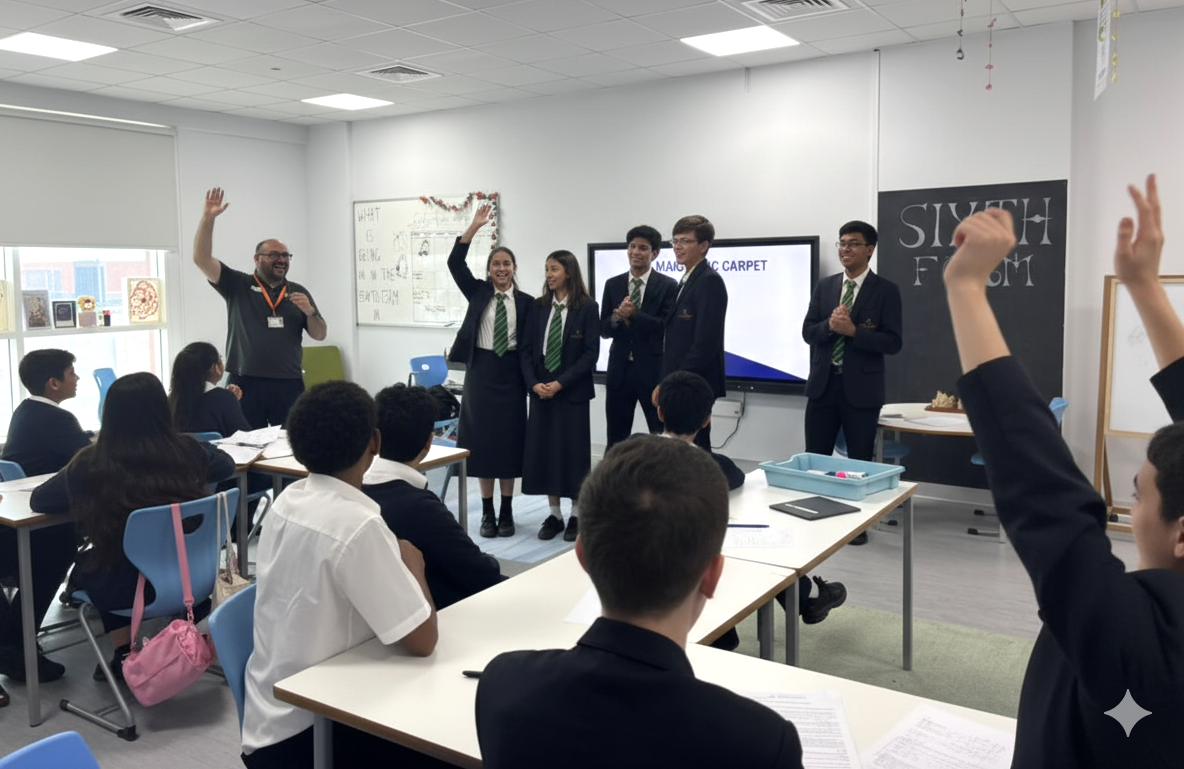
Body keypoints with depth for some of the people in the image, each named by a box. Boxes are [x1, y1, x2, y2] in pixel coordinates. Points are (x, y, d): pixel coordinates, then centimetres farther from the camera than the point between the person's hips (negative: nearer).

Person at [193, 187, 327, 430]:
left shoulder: (298, 292, 13)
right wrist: (208, 218, -14)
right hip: (246, 383, -2)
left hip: (289, 384, 2)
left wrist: (310, 312, -7)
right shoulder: (238, 285, 6)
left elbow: (320, 335, 12)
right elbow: (202, 258, -4)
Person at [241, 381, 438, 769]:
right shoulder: (358, 526, -27)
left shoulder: (286, 501, -3)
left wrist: (394, 565, 4)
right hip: (302, 734, -7)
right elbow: (422, 640, -21)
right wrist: (413, 564, -7)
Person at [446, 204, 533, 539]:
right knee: (482, 439, 4)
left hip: (511, 373, 0)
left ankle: (506, 512, 16)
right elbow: (455, 263, -8)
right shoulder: (478, 292, 4)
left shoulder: (526, 302, 1)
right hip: (481, 371, 1)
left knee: (509, 440, 5)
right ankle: (487, 513, 14)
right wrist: (475, 226, -15)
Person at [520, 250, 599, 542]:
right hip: (540, 390, 4)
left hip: (572, 391, -4)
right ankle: (554, 515, 16)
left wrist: (560, 383, -15)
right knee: (543, 449, 5)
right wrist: (534, 383, -8)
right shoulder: (538, 307, 7)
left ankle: (576, 516, 15)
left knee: (572, 450, 2)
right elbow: (527, 349, 7)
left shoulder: (587, 308, -5)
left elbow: (590, 353, -9)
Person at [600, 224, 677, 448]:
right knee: (616, 441, 11)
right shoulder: (613, 285, 9)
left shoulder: (668, 286, -3)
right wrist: (616, 318, -16)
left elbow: (668, 328, -12)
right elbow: (603, 330, 6)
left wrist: (634, 315, -23)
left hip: (653, 372, -4)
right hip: (619, 371, 4)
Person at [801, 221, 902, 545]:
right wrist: (829, 325, -16)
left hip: (861, 388, -3)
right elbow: (808, 333, 4)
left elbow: (892, 342, -10)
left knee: (860, 460, 8)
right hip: (823, 384, 3)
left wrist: (853, 330, -22)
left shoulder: (886, 291, -3)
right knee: (814, 457, 8)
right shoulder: (824, 286, 9)